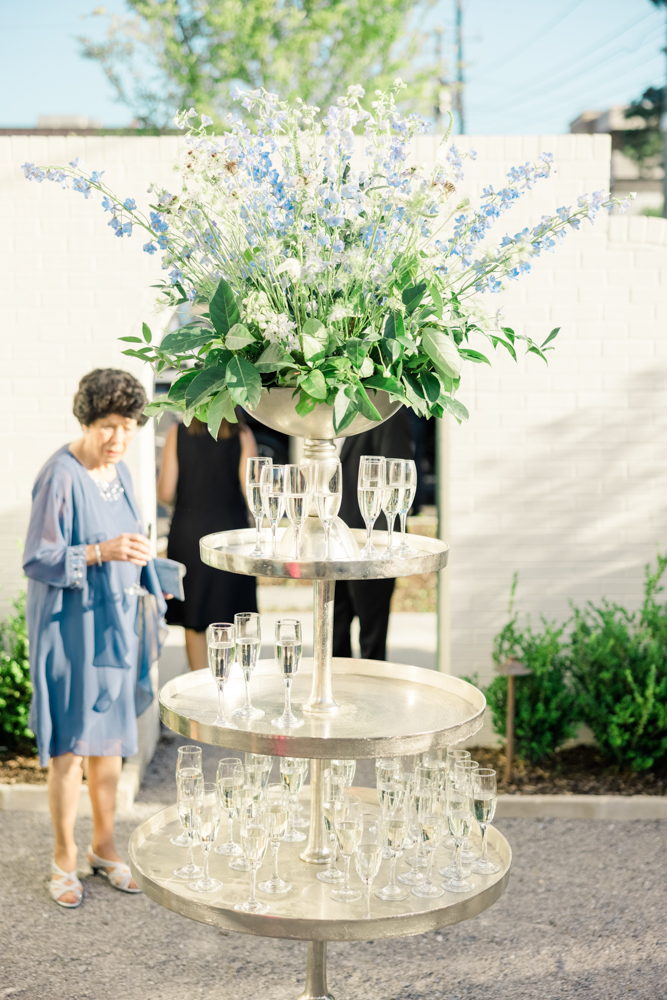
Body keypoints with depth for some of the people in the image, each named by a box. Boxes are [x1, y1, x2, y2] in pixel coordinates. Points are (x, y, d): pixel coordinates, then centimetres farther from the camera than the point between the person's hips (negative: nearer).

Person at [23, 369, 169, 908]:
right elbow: (38, 560, -18)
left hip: (116, 623, 7)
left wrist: (143, 567, 5)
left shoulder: (119, 471, 7)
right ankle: (65, 857, 16)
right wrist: (99, 552, -29)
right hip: (71, 626, -7)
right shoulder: (60, 477, -16)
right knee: (71, 742, 0)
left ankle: (104, 845, 27)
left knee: (111, 736, 13)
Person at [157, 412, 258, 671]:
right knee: (229, 622, 12)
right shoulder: (242, 436, -7)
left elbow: (165, 494, -6)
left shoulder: (177, 434, -5)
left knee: (194, 622, 11)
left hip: (187, 535, 0)